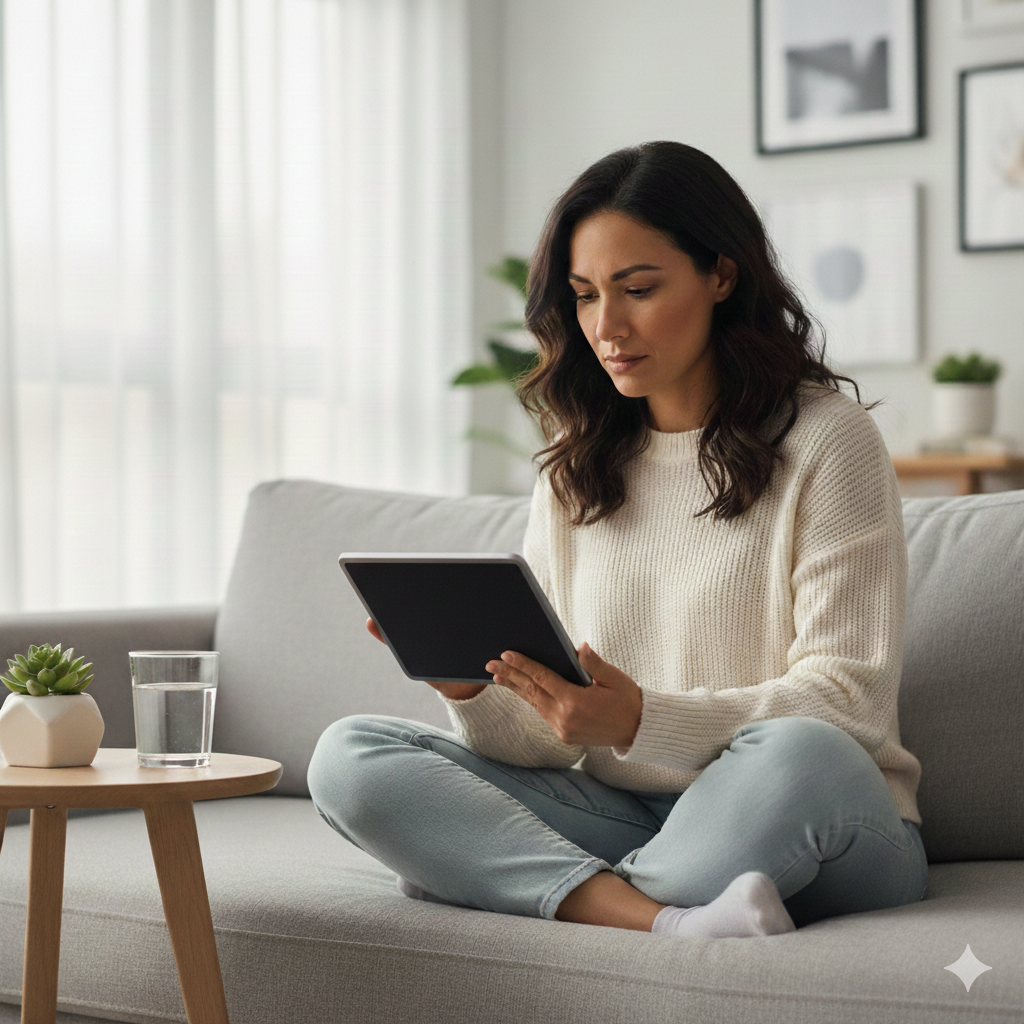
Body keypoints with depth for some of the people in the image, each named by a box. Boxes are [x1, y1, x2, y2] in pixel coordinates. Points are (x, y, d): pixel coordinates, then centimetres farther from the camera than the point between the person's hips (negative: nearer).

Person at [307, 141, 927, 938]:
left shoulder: (827, 438, -2)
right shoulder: (577, 466, 13)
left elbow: (848, 700, -11)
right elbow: (545, 743, 8)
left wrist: (640, 718, -25)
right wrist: (473, 690, -16)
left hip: (813, 838, -4)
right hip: (619, 815, 5)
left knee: (796, 757, -39)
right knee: (349, 756, -15)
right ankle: (670, 923, -31)